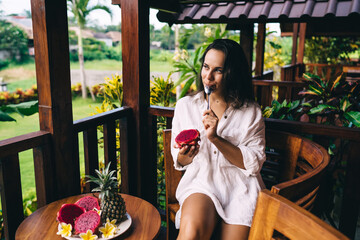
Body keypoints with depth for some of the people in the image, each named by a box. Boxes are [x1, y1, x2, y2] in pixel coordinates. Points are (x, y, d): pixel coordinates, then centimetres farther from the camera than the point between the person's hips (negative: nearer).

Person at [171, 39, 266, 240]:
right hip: (200, 181, 0)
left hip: (240, 187, 1)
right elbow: (179, 162, 11)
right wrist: (185, 156, -14)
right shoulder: (185, 105, 7)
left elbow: (254, 163, -6)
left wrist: (215, 138, -16)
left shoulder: (251, 112, 3)